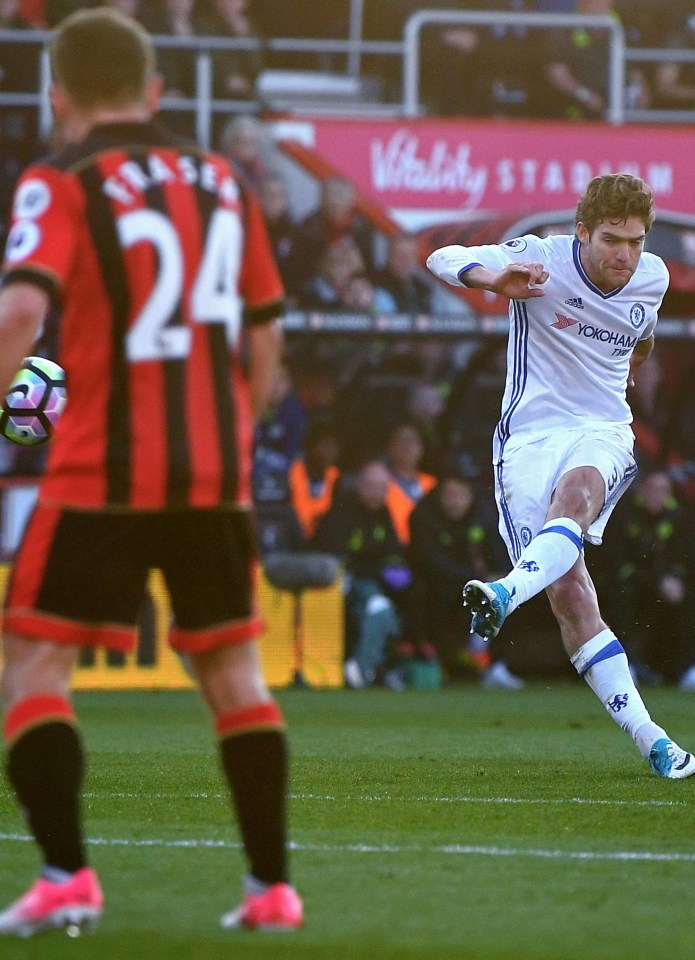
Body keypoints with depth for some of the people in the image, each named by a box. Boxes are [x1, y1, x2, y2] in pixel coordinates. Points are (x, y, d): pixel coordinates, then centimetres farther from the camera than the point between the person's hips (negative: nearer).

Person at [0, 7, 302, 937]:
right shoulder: (223, 182, 12)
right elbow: (265, 338, 15)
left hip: (102, 472, -5)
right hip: (216, 470, 5)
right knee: (231, 668, 15)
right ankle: (272, 886, 13)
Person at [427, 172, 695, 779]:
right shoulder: (542, 260, -8)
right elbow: (442, 260, -16)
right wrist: (494, 277, -37)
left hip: (603, 432, 2)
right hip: (530, 434, -2)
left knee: (575, 496, -36)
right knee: (569, 596, -13)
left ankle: (507, 593, -61)